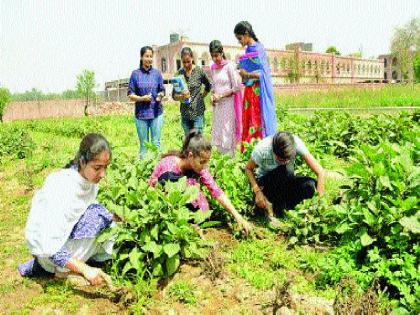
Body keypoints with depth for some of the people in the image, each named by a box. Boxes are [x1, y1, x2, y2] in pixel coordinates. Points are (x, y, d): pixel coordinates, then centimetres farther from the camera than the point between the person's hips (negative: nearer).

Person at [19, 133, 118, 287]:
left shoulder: (89, 179, -9)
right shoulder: (62, 188, -32)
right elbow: (50, 246, -32)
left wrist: (113, 217, -12)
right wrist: (85, 269, -36)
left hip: (66, 235, 8)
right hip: (45, 246, -8)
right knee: (96, 214, -24)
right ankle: (64, 270, -8)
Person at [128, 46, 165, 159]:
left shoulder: (157, 73, 4)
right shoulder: (135, 74, 1)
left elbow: (162, 91, 9)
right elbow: (130, 95, 2)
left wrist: (160, 95, -14)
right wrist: (142, 98, -15)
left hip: (156, 112, 1)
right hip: (141, 113, 0)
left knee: (156, 143, 5)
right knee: (143, 144, 7)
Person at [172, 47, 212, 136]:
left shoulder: (199, 71, -4)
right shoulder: (179, 73, 1)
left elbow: (208, 86, 12)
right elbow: (174, 95, 1)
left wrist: (201, 96, 3)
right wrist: (181, 96, -19)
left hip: (198, 112, -3)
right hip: (185, 113, 3)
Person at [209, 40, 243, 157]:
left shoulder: (229, 66, -8)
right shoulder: (213, 68, 10)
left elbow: (237, 88, -10)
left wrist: (221, 95, -12)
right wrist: (213, 95, 1)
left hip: (228, 103, -6)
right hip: (217, 105, 6)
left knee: (228, 134, -4)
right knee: (217, 134, 6)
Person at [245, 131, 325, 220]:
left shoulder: (296, 143, -27)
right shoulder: (262, 150, -30)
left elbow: (320, 172, -26)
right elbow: (248, 169, -11)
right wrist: (257, 191, -24)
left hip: (286, 181, 2)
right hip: (265, 182, -2)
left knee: (310, 186, -29)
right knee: (283, 170, -35)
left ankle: (286, 206, -3)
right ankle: (278, 211, -16)